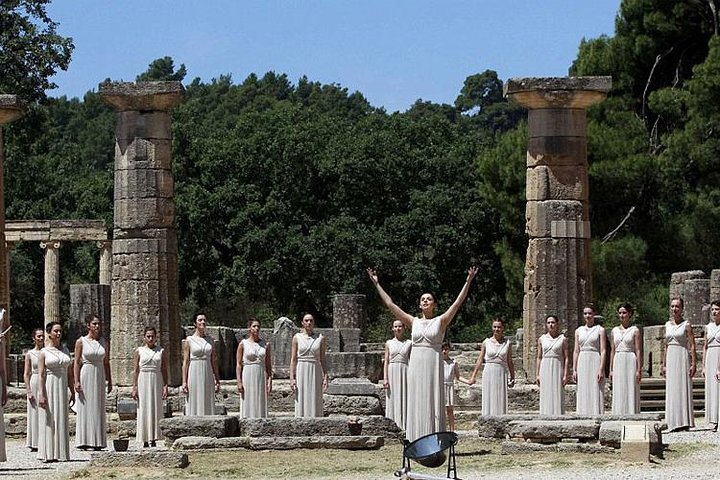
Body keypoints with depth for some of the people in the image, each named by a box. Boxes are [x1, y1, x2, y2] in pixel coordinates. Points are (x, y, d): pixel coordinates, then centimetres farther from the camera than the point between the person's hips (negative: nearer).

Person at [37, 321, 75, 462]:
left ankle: (60, 454, 8)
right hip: (49, 387, -5)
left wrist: (72, 392, 12)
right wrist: (41, 395, -17)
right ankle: (48, 454, -1)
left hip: (62, 388, 5)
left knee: (61, 421, 5)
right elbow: (40, 375, -9)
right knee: (48, 422, -3)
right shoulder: (44, 353, -3)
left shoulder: (65, 351, 12)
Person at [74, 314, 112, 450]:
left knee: (98, 409, 4)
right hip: (85, 376, -4)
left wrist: (109, 381, 10)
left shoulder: (104, 342, 9)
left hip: (99, 377, 4)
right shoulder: (81, 342, -2)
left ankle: (97, 442, 6)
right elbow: (77, 362, -5)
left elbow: (106, 363, 13)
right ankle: (83, 441, -2)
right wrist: (76, 381, -12)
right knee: (85, 408, -3)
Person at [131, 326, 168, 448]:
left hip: (157, 382, 2)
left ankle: (154, 439, 2)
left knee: (156, 410, -1)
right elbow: (135, 370, 2)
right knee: (144, 410, -3)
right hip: (143, 381, -2)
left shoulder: (161, 351, 8)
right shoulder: (139, 351, 3)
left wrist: (165, 386, 0)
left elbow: (164, 370, 7)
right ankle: (145, 440, -2)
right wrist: (134, 387, -5)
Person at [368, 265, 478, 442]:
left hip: (434, 366, -3)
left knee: (433, 405, -4)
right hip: (416, 366, 3)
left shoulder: (440, 321, 4)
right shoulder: (413, 322, 11)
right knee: (416, 405, 2)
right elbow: (390, 304, 11)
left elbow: (458, 303, -4)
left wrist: (468, 282, -11)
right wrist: (376, 284, 9)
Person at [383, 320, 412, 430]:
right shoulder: (389, 343, 9)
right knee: (392, 400, -3)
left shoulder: (409, 343, 9)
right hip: (392, 372, 0)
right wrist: (385, 378, -4)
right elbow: (386, 361, 6)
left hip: (404, 372, 0)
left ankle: (404, 427, -2)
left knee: (404, 399, -4)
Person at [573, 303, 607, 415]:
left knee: (595, 392, -6)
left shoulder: (600, 330, 1)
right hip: (582, 363, 4)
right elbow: (576, 351, 12)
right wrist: (574, 369, 5)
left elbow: (603, 351, -5)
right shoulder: (579, 331, 12)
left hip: (595, 362, -4)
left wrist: (601, 369, -13)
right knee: (583, 394, 2)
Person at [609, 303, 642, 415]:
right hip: (618, 363, 4)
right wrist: (611, 370, 9)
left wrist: (639, 370, -11)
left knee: (631, 392, -5)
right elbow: (612, 351, 14)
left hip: (630, 363, -4)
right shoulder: (614, 331, 12)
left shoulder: (635, 330, -1)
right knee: (619, 396, 2)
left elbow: (638, 351, -4)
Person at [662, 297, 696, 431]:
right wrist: (664, 364, 14)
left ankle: (685, 422, -3)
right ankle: (674, 422, 5)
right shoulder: (668, 325, 12)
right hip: (671, 359, 5)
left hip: (682, 358, -5)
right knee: (672, 391, 3)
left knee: (683, 389, -6)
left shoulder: (686, 325, -4)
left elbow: (692, 346, -7)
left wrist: (693, 364, -14)